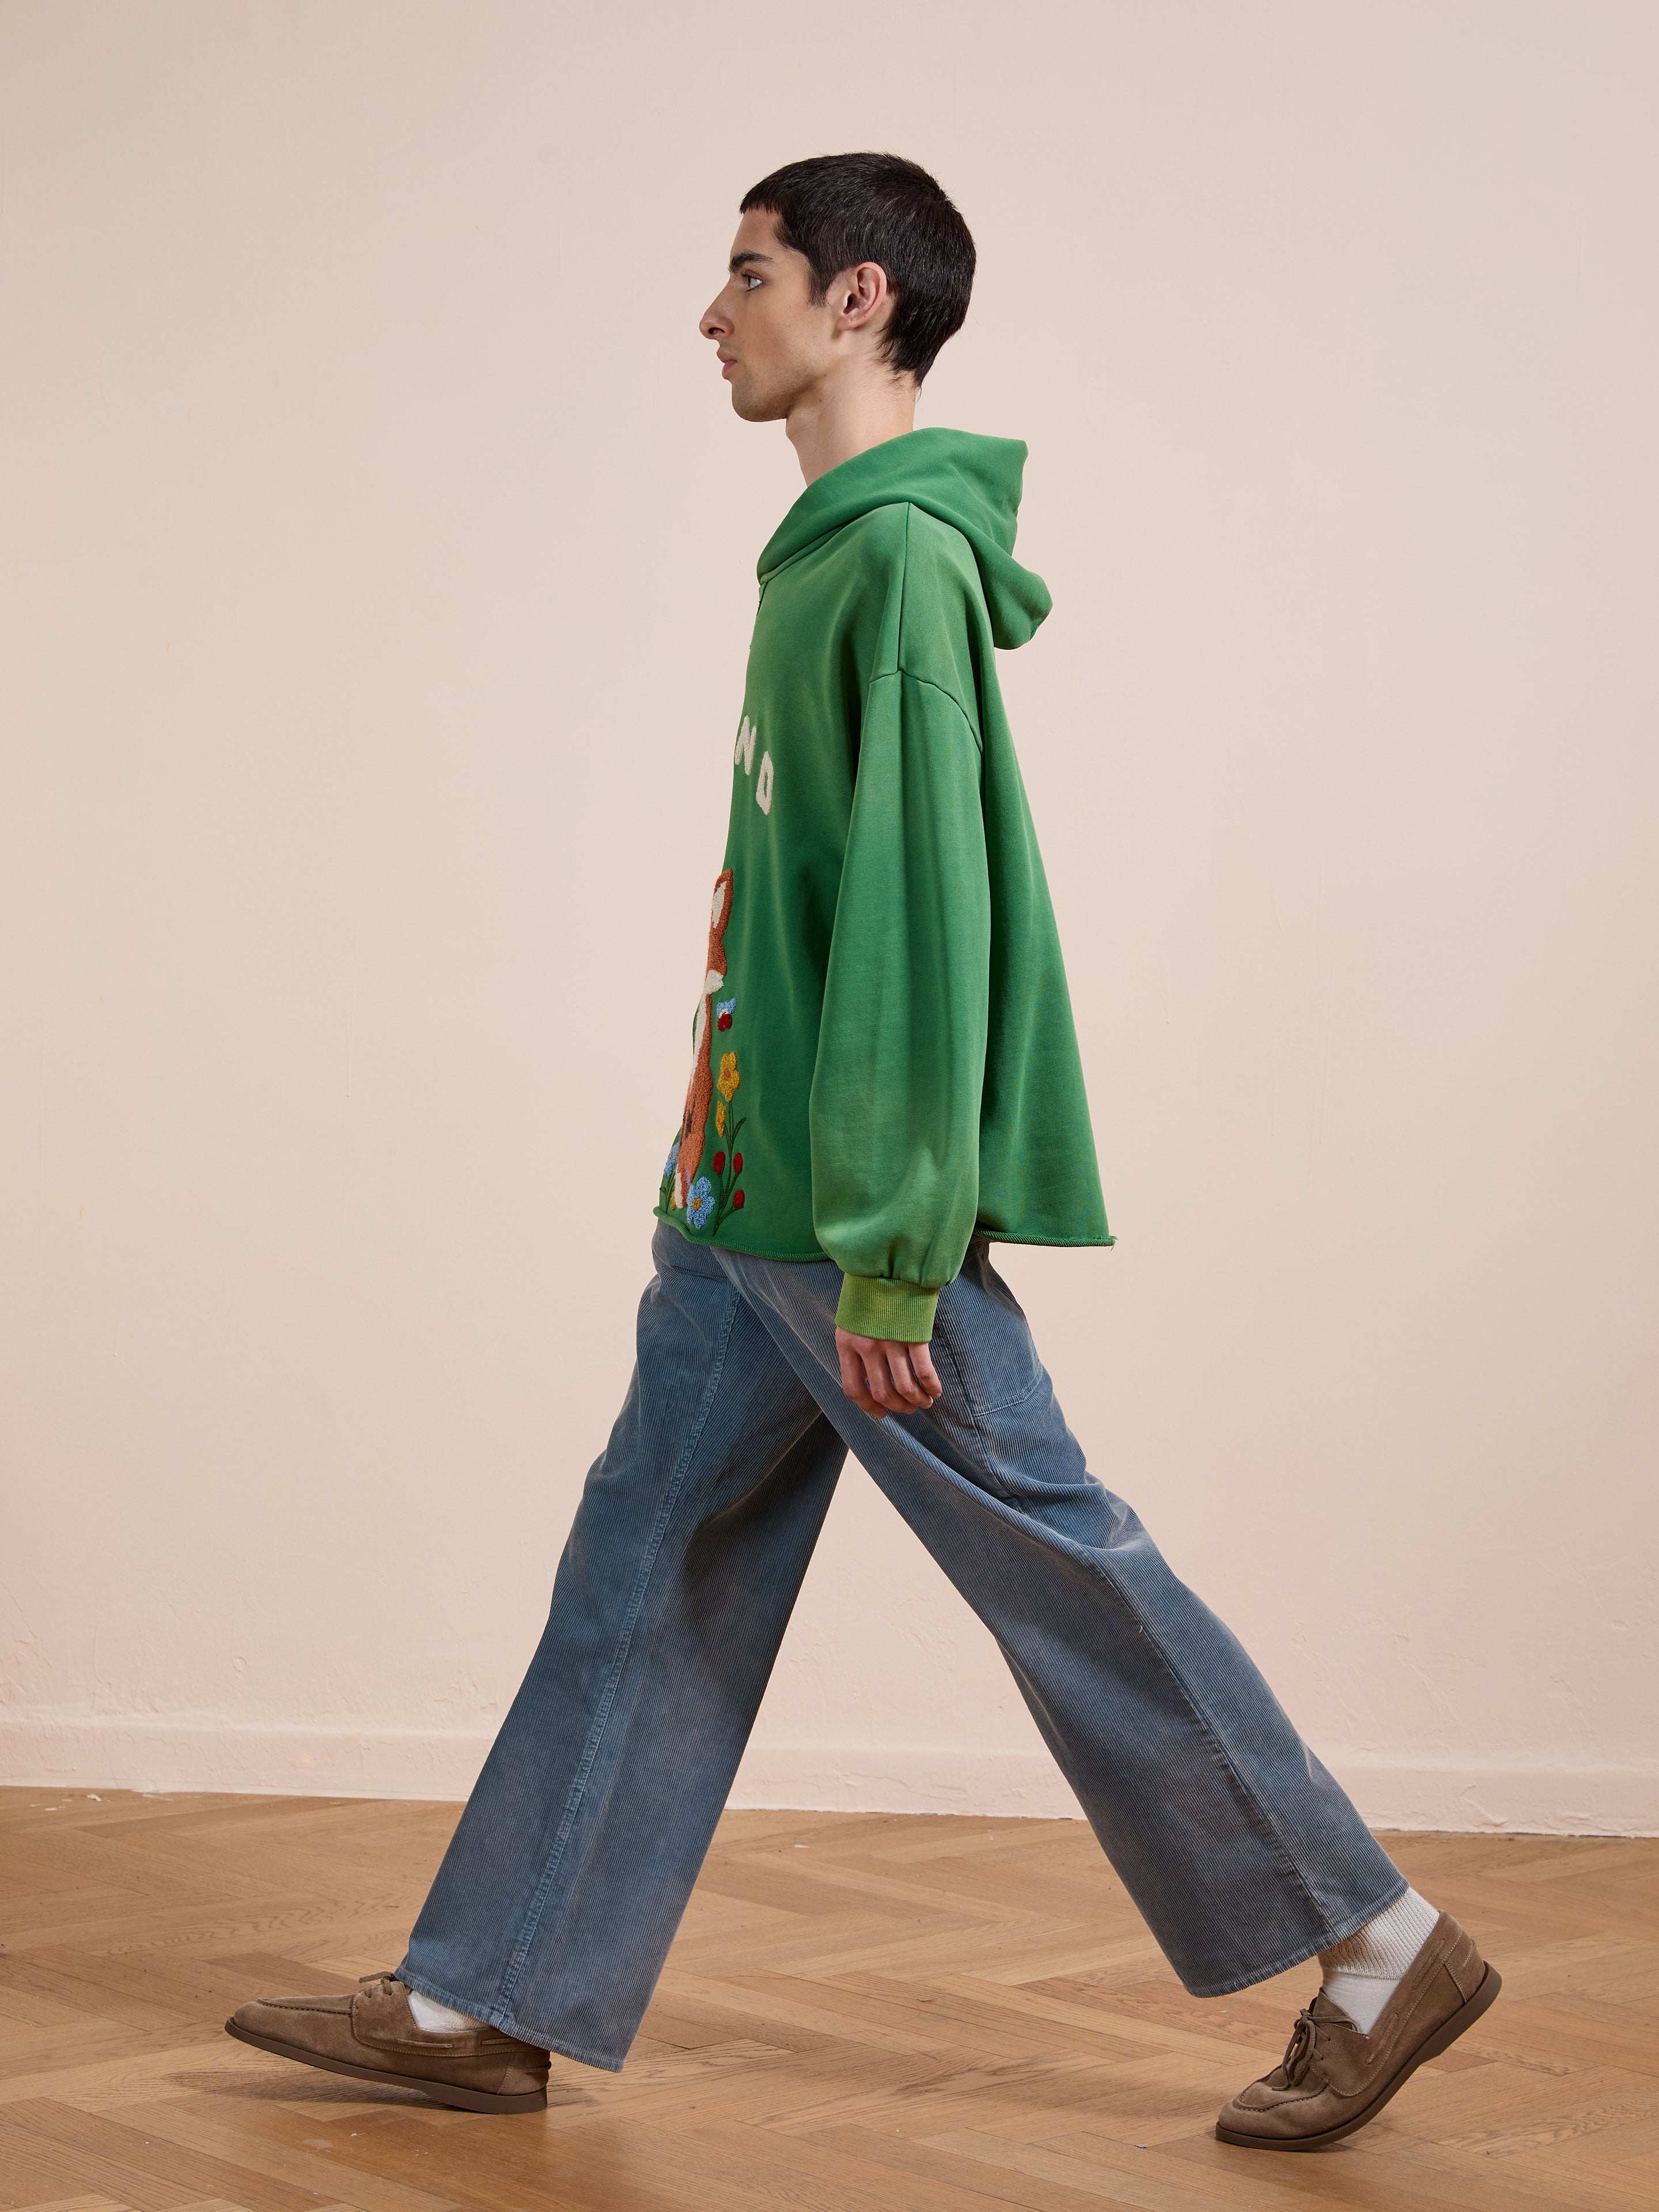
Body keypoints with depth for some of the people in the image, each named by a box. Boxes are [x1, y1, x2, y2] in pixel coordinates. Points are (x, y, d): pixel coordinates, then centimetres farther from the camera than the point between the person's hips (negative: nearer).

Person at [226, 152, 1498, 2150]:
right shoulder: (834, 556, 15)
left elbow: (928, 913, -21)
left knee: (1063, 1574, -2)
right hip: (745, 1198, 10)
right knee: (645, 1576, 11)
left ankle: (1379, 1951, 11)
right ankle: (494, 2003, 20)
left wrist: (890, 1245, -22)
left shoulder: (906, 558, -15)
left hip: (854, 1213, -10)